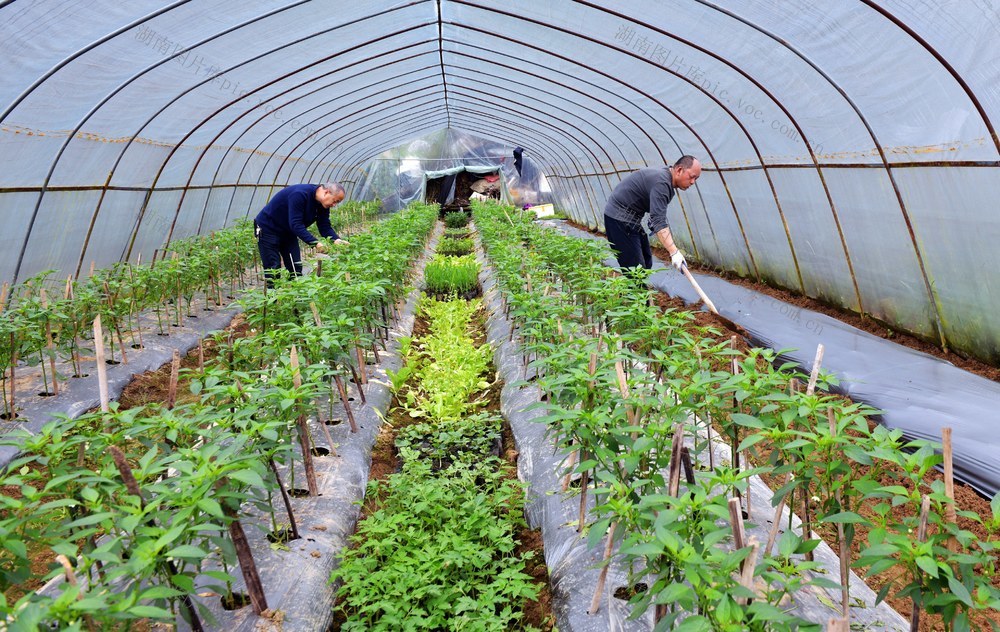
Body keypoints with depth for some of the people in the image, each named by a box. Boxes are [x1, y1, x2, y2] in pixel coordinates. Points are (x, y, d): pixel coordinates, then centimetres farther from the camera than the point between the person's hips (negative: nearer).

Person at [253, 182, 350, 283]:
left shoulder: (323, 205, -6)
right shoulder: (299, 194, -31)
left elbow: (325, 227, -4)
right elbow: (296, 225, -35)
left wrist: (336, 240, -25)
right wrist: (315, 243, -41)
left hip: (288, 232, 8)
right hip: (268, 229, -8)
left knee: (296, 269, 3)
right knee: (273, 271, -9)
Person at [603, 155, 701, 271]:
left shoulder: (665, 174, 8)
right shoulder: (661, 183, -24)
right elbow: (659, 221, -34)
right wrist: (674, 252, -40)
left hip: (630, 217, 11)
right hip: (619, 218, -11)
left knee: (646, 263, 10)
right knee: (634, 267, -14)